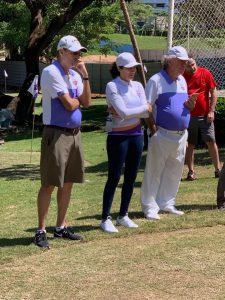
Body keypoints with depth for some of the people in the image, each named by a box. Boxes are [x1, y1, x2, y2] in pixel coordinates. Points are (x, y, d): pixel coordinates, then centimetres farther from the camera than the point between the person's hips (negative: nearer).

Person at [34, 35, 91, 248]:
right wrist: (78, 99, 3)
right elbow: (69, 104, -18)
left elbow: (86, 102, 5)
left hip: (74, 133, 8)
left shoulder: (75, 75, 13)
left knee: (68, 183, 13)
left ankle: (60, 227, 23)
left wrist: (85, 75, 0)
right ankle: (41, 231, 2)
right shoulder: (51, 72, -13)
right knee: (49, 184, -4)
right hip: (56, 134, -8)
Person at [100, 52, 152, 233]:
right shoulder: (112, 86, -9)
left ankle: (123, 216, 20)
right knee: (114, 178, -5)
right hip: (118, 136, -6)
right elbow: (124, 112, -19)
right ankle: (106, 219, 0)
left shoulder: (138, 86, 8)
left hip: (137, 135, 6)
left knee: (131, 177, 9)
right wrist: (145, 107, -7)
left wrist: (126, 112, -14)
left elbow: (147, 114, -3)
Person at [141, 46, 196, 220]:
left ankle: (167, 204, 24)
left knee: (174, 172, 13)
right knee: (154, 171, -2)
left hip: (181, 134, 7)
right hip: (162, 134, -7)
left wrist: (190, 104, -2)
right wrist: (153, 128, -18)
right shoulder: (156, 80, -9)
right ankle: (150, 207, 4)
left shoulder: (182, 80, 14)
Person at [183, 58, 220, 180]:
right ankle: (191, 171, 12)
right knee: (189, 144, 4)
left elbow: (213, 92, 1)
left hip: (205, 115, 0)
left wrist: (211, 111, -5)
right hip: (188, 116, 0)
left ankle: (218, 170, 10)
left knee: (211, 142, 1)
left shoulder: (205, 73, -1)